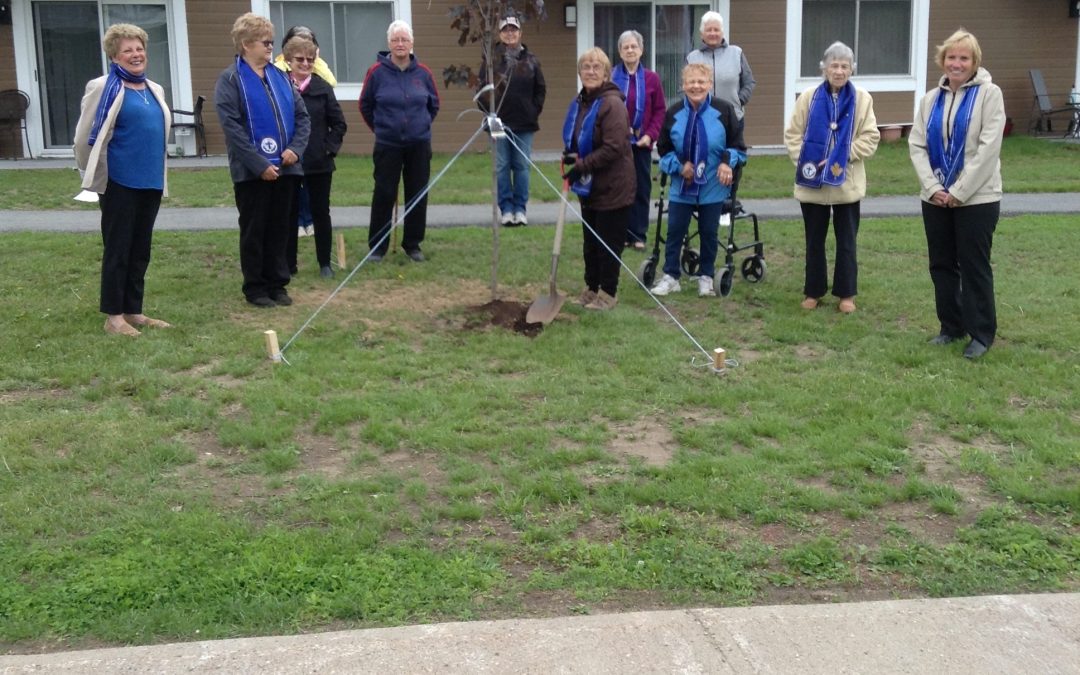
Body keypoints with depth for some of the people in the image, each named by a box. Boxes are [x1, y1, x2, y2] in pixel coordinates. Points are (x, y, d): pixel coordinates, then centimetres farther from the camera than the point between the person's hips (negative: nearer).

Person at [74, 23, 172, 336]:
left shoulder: (155, 90, 11)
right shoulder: (104, 88, -9)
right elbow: (85, 137, -7)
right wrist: (97, 176, 1)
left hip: (150, 182, 6)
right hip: (120, 183, -6)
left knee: (141, 251, 12)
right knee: (118, 249, 0)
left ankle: (133, 311, 21)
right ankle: (113, 316, 7)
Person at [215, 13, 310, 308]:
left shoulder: (280, 77, 11)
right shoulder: (230, 79, -6)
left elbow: (302, 117, 11)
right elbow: (231, 127, -13)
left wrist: (295, 148, -7)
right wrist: (260, 164, -18)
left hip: (284, 168, 5)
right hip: (251, 170, -5)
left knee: (280, 228, 11)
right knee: (254, 231, 4)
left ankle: (277, 284, 21)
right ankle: (255, 287, 14)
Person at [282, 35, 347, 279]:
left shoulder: (323, 88, 1)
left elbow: (339, 124, 4)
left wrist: (330, 147, -5)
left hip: (320, 163, 1)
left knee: (321, 212, 8)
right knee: (289, 213, 8)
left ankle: (325, 263, 18)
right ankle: (288, 264, 17)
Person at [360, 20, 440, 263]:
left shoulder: (422, 72, -2)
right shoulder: (377, 72, -7)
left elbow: (434, 104, 13)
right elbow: (365, 105, 5)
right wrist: (381, 128, 10)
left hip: (419, 144, 2)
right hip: (387, 145, -2)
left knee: (417, 195, 7)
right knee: (384, 195, 0)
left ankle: (413, 244, 19)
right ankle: (377, 247, 10)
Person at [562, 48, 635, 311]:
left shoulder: (612, 104, -17)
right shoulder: (578, 104, 9)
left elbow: (614, 148, -24)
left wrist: (581, 165, -21)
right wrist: (571, 156, -2)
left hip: (612, 187, -8)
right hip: (588, 186, 8)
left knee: (609, 243, 2)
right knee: (590, 242, 15)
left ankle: (608, 293, 14)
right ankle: (591, 288, 27)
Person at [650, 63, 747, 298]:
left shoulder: (724, 110, -7)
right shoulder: (674, 113, -3)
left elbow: (736, 145, 1)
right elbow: (663, 148, 6)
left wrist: (728, 162, -17)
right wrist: (678, 165, -11)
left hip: (713, 186, -1)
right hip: (682, 186, 1)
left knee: (709, 232, 9)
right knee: (674, 231, 3)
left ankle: (706, 277, 22)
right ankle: (670, 277, 13)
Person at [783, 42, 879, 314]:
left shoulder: (862, 99, -2)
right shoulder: (809, 97, 0)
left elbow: (870, 138, -5)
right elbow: (792, 134, 2)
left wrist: (841, 158, -14)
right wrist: (803, 161, -12)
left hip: (846, 183, -1)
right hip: (812, 182, 1)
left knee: (846, 241, 7)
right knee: (814, 240, 10)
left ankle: (846, 293, 17)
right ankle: (813, 291, 22)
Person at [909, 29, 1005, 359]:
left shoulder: (989, 94, -6)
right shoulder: (931, 99, 9)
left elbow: (988, 148, -14)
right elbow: (916, 145, 2)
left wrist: (959, 192, -16)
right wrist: (932, 187, -11)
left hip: (977, 198, -5)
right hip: (935, 198, 5)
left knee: (974, 266, 0)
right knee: (942, 264, 11)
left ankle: (981, 333, 10)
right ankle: (951, 326, 24)